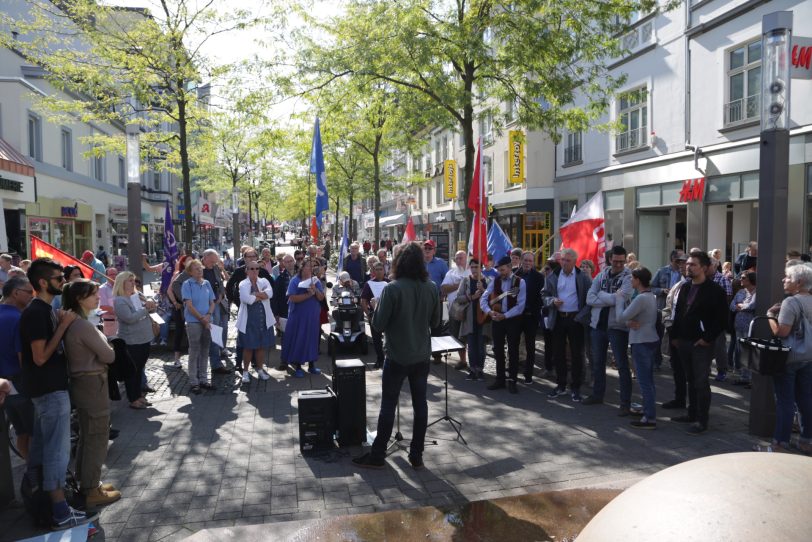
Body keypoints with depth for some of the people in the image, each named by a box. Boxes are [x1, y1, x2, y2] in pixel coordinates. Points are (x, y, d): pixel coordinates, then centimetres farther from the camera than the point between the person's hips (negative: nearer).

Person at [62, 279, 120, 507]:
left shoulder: (72, 322, 7)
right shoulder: (83, 326, -23)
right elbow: (108, 356, -16)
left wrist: (97, 350, -2)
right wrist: (107, 350, 2)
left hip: (82, 383, 10)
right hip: (93, 384, -10)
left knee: (87, 436, 20)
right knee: (97, 438, 1)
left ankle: (87, 483, 32)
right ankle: (91, 491, 11)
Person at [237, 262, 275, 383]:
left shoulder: (264, 281, 7)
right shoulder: (243, 284, -3)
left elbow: (269, 292, -14)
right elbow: (247, 298, -22)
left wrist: (254, 294, -17)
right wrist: (261, 296, -10)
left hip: (264, 319, 3)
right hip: (248, 320, -3)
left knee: (261, 346, 10)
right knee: (248, 347, 2)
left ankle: (260, 369, 25)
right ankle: (245, 371, 17)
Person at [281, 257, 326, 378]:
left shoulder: (315, 281, 5)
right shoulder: (295, 281, -7)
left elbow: (321, 298, 1)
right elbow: (292, 298, -17)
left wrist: (315, 290, -18)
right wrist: (308, 295, -21)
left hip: (313, 316, 4)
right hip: (298, 315, -4)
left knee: (312, 338, 9)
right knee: (298, 339, 1)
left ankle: (312, 365, 20)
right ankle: (298, 367, 11)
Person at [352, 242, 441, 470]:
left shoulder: (392, 289, -18)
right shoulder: (432, 288, -3)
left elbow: (378, 324, -14)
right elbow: (435, 322, 8)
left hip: (397, 357, -4)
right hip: (422, 355, 4)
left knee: (388, 405, 6)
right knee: (420, 403, 12)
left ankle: (377, 455, 16)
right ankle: (417, 456, 21)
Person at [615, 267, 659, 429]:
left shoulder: (641, 298, -21)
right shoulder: (651, 296, 11)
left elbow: (621, 317, -17)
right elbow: (629, 315, 12)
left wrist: (619, 298, -5)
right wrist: (630, 322, -10)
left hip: (642, 343, -10)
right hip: (650, 340, 10)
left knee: (644, 381, -5)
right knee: (648, 380, 18)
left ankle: (650, 419, -1)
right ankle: (648, 410, 29)